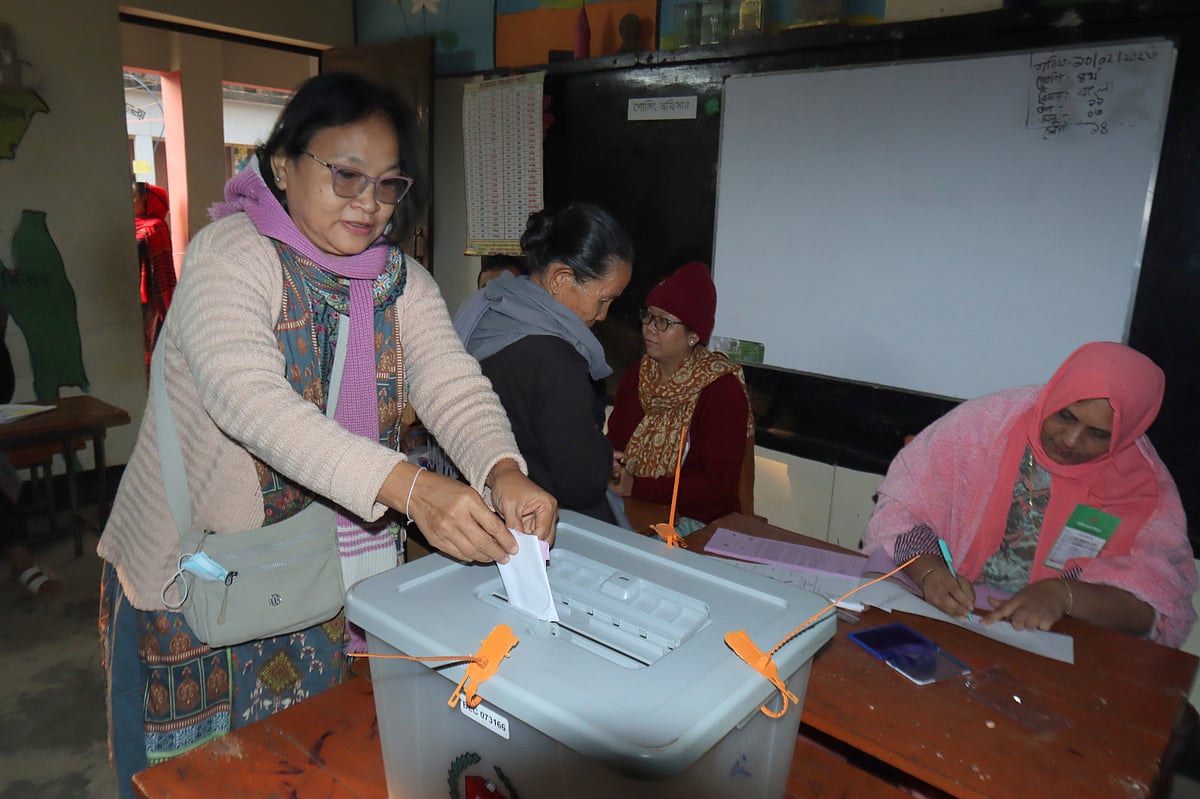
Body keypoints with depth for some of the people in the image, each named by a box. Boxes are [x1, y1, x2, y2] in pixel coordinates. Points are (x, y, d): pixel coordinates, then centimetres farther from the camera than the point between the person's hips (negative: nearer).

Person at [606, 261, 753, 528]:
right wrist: (607, 460, -11)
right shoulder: (635, 378, 9)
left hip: (696, 520, -5)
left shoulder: (723, 391, -13)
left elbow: (720, 483, -17)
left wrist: (637, 487, -20)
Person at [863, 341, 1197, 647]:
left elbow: (1160, 603, -9)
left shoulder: (1146, 488, -4)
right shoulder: (987, 420, -9)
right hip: (946, 619, -1)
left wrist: (1063, 594, -27)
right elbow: (899, 508, -7)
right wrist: (929, 571, -26)